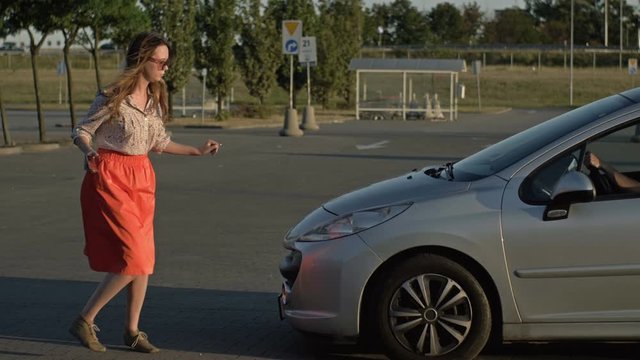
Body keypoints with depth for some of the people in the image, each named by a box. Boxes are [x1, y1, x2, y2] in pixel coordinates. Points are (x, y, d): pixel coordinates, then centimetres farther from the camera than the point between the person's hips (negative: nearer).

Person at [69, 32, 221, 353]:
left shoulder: (155, 98, 9)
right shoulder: (113, 97, -14)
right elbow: (81, 132, -9)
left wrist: (196, 151, 20)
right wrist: (89, 152, -30)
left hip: (141, 180, 8)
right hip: (110, 180, -7)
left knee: (144, 259, 7)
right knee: (132, 258, -13)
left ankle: (132, 331, 18)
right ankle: (84, 321, 1)